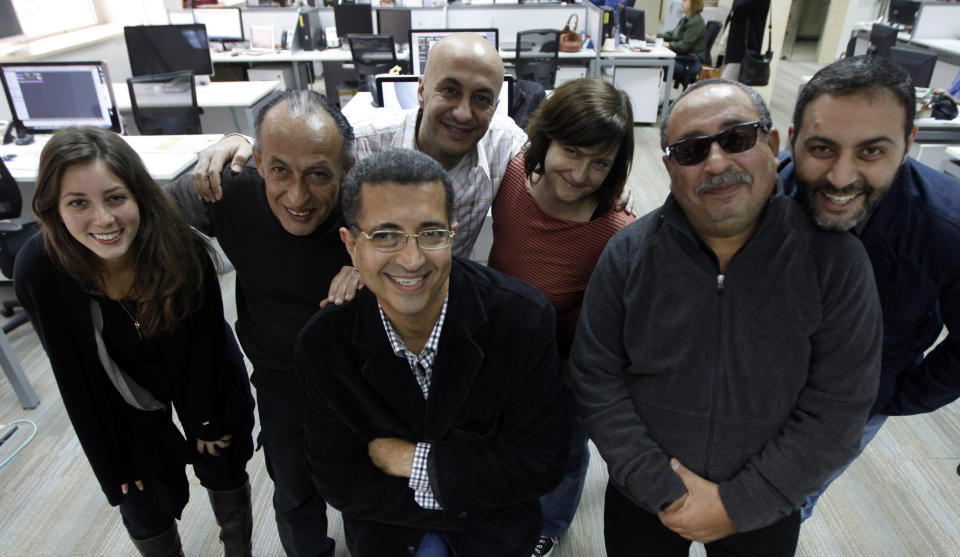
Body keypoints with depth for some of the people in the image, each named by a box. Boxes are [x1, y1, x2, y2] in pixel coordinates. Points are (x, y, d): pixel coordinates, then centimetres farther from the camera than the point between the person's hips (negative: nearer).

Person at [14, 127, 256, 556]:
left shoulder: (180, 248, -30)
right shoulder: (38, 269, -28)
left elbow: (206, 342, -15)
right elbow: (77, 376, -16)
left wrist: (208, 421, -6)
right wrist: (116, 457, -8)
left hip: (202, 376, 0)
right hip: (126, 398, 0)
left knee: (225, 473, 16)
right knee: (145, 509, 8)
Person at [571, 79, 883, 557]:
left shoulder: (836, 260, -16)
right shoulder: (628, 254, -15)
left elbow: (838, 407, -15)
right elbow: (597, 379, -13)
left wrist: (739, 504, -16)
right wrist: (662, 492, -16)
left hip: (765, 509, 0)